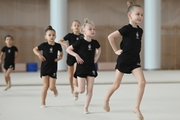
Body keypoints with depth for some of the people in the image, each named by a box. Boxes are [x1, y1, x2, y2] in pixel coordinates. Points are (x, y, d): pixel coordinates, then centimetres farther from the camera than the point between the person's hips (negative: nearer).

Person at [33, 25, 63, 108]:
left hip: (53, 68, 1)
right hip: (44, 68, -1)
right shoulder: (44, 45, -9)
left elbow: (61, 53, 15)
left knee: (52, 87, 0)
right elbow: (35, 49, 6)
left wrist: (59, 58, -4)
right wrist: (39, 55, -10)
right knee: (45, 86, -4)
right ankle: (43, 103, 10)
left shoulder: (57, 45, -6)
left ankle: (55, 90, 38)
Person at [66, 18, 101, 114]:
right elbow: (68, 49, -8)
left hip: (91, 67, 4)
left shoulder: (94, 42, 1)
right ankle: (75, 89, 33)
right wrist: (76, 55, -19)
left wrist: (97, 56, 9)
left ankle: (86, 108, 9)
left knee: (90, 89, -1)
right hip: (81, 67, -4)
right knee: (81, 90, -4)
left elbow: (99, 49, 25)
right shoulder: (80, 42, -12)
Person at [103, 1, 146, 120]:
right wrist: (116, 50, -12)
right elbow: (110, 36, -16)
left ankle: (137, 108, -5)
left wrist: (135, 51, 9)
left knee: (142, 82, -13)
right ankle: (106, 100, 35)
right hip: (123, 60, -5)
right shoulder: (127, 29, -15)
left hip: (135, 60, 5)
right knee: (116, 85, 8)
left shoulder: (140, 30, 5)